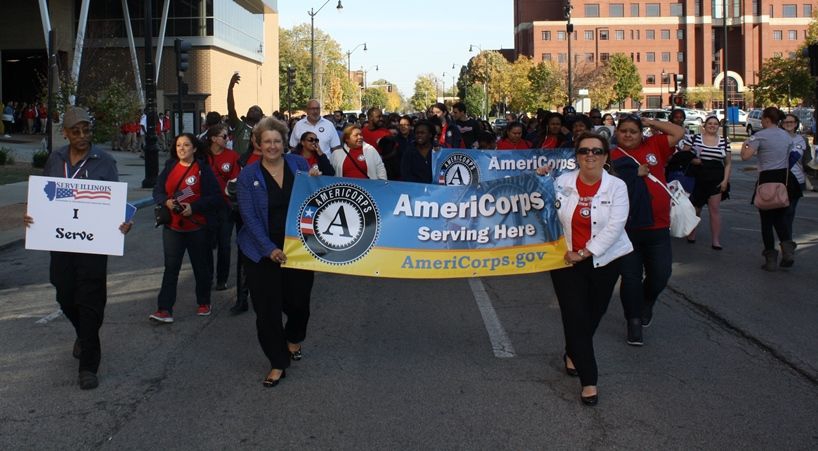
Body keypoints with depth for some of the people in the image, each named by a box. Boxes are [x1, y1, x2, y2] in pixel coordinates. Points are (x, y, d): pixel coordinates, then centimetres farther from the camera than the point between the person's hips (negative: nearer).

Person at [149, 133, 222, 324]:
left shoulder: (203, 169, -4)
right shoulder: (170, 167, 7)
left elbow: (215, 197, -9)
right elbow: (157, 191, 8)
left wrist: (193, 207, -20)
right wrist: (167, 202, -13)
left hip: (198, 227, -2)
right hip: (173, 227, 2)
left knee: (201, 266, 11)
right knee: (171, 267, -4)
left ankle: (204, 303, 29)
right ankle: (164, 309, -7)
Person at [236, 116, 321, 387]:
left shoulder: (299, 164, 2)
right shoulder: (248, 176, -4)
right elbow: (249, 216, -9)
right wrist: (269, 248, -18)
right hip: (263, 252, -1)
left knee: (298, 300, 8)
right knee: (267, 308, 0)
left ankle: (294, 339, 42)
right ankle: (278, 363, 15)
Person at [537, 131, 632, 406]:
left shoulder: (616, 187, -6)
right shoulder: (562, 183, -2)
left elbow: (614, 226, -15)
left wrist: (584, 253, -18)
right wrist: (540, 183, -5)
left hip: (604, 261, 1)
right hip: (567, 261, 0)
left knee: (593, 316, 14)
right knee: (576, 318, -6)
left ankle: (572, 354, 44)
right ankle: (589, 381, 0)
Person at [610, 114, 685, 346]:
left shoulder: (653, 147, 8)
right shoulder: (612, 157, -2)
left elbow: (678, 132, 9)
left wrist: (650, 122, 7)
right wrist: (637, 172, -15)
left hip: (657, 226, 3)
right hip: (627, 228, -3)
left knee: (660, 274, 7)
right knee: (631, 276, 3)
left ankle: (646, 304, 38)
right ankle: (634, 322, 16)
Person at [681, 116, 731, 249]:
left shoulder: (724, 142, 6)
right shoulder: (694, 138, 0)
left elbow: (728, 163, 9)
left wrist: (725, 180, 0)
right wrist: (692, 160, -16)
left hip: (716, 180, 1)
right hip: (697, 178, -1)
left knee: (714, 209, -1)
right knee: (695, 208, 9)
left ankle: (716, 240, 0)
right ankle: (691, 235, 28)